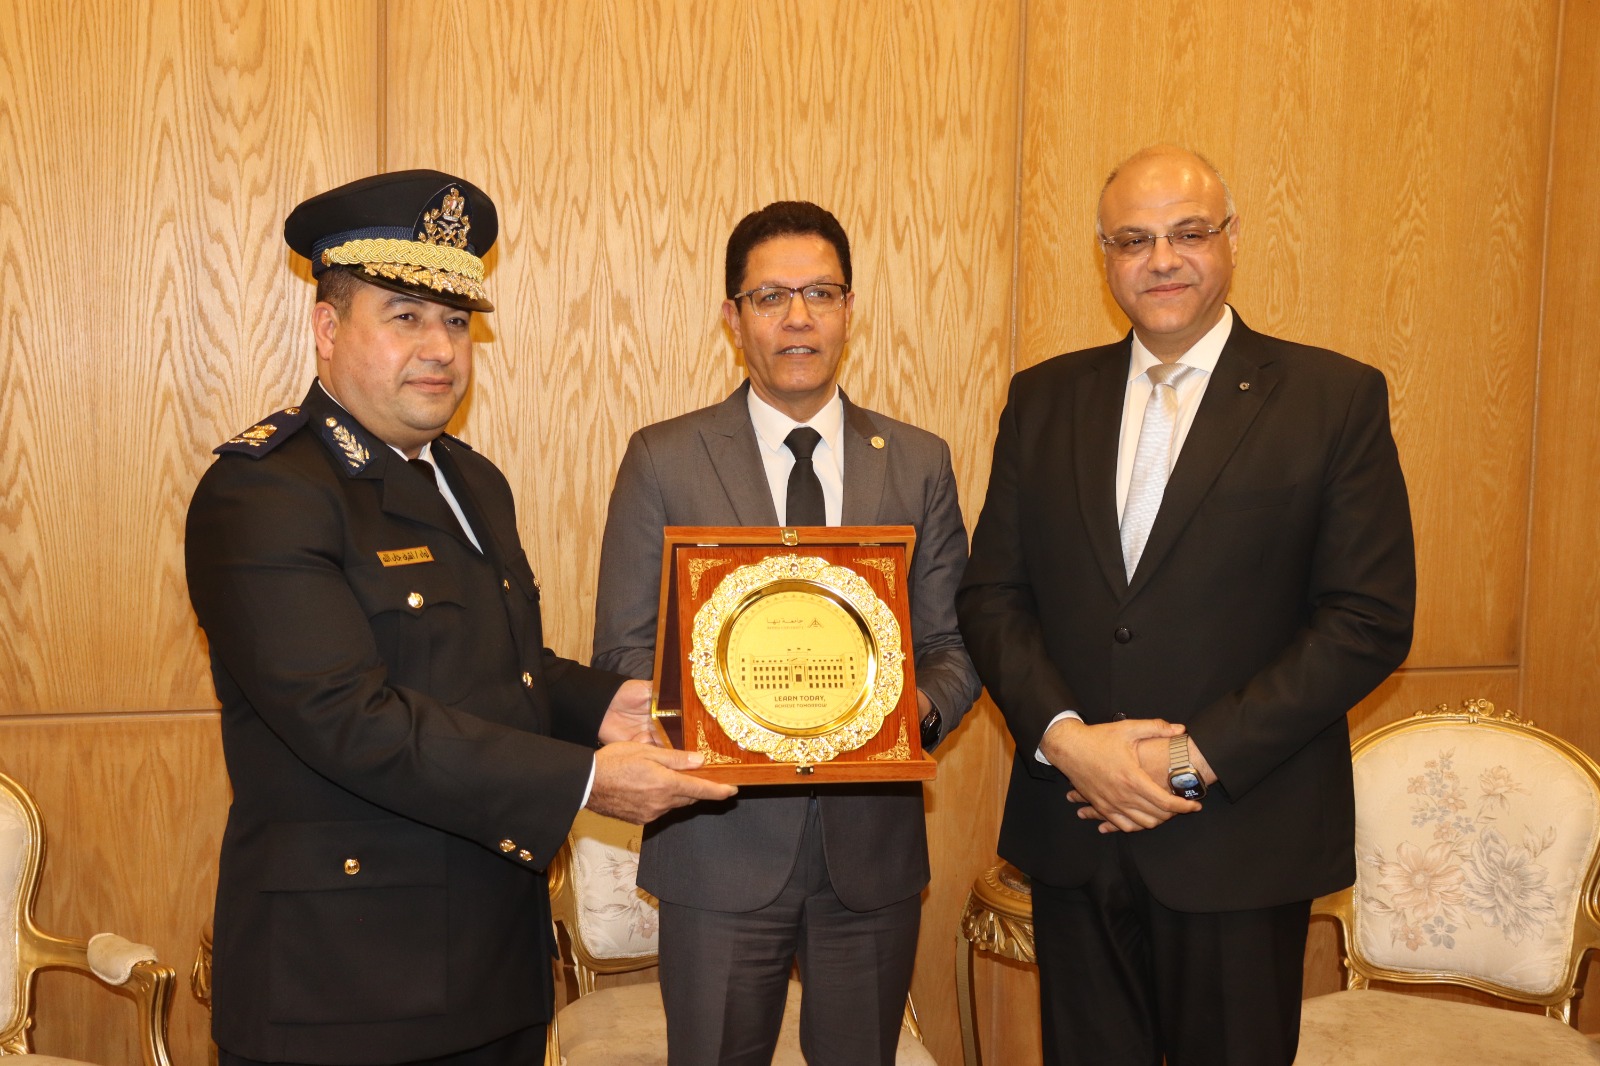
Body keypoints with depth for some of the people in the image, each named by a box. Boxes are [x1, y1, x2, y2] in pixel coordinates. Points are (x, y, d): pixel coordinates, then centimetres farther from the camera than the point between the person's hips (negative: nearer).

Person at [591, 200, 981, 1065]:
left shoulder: (919, 464, 5)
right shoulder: (663, 460, -2)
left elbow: (953, 643, 6)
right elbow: (622, 652, -3)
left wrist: (921, 704, -17)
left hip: (875, 839, 2)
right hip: (722, 840, -2)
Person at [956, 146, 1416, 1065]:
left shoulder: (1337, 398, -3)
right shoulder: (1044, 399, 7)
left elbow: (1371, 621, -8)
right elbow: (992, 595, 5)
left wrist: (1197, 757, -14)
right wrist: (1065, 737, -11)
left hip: (1242, 844, -2)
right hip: (1074, 833, 3)